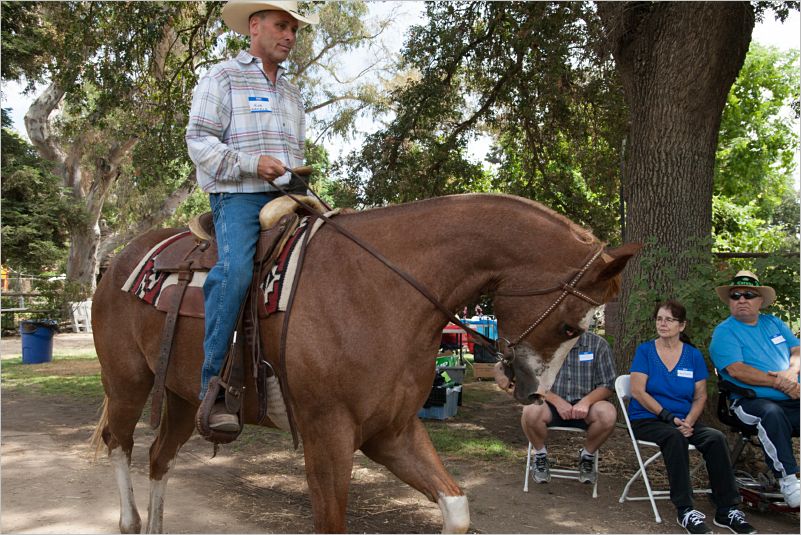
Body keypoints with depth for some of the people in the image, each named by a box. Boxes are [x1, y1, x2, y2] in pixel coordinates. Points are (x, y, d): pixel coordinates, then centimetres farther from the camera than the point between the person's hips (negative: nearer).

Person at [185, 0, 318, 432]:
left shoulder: (292, 94, 27)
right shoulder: (222, 77, 7)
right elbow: (199, 140, -4)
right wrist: (251, 163, -17)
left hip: (285, 200, 7)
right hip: (238, 197, -7)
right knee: (235, 270, -31)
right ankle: (211, 387, -28)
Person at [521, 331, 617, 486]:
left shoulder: (598, 344, 1)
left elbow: (607, 385, 2)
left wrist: (586, 401, -18)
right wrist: (556, 400, -19)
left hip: (584, 406, 1)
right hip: (551, 404, -1)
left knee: (608, 413, -31)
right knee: (531, 411, -33)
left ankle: (588, 455, 1)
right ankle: (540, 455, 0)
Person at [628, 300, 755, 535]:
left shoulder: (693, 355, 9)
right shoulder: (645, 351, 1)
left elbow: (700, 396, 7)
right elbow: (638, 391, -8)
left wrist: (688, 421, -13)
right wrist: (669, 418, -17)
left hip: (683, 420, 3)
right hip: (646, 420, -3)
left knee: (716, 437, -25)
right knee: (674, 437, -35)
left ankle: (727, 510, -16)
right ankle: (685, 511, -29)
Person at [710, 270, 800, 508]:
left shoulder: (774, 323, 21)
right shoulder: (724, 332, 2)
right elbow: (736, 370, -11)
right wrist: (779, 383, -13)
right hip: (752, 401, -5)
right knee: (772, 414, -36)